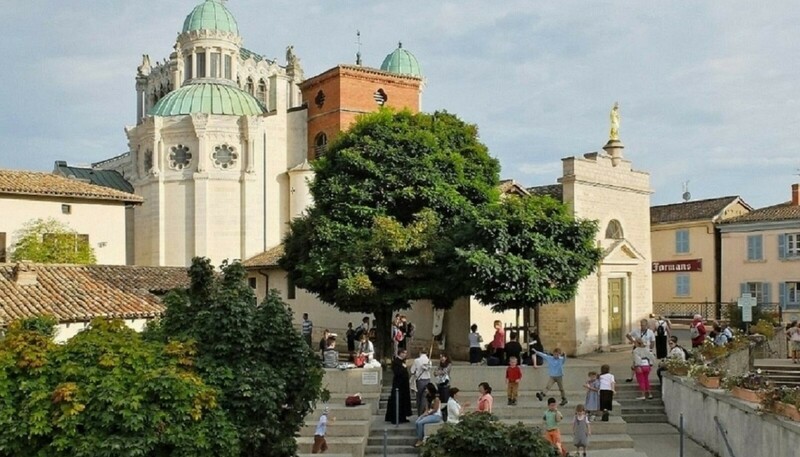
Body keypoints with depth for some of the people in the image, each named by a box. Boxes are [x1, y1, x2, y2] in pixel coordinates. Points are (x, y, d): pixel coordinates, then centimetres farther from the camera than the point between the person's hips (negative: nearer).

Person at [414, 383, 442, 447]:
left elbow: (435, 409, -15)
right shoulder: (429, 397, 15)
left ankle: (420, 440, -16)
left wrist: (427, 413, -11)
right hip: (430, 414, 8)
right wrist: (425, 413, -3)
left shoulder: (436, 398, -12)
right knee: (417, 421, -18)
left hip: (437, 416, -8)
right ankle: (421, 438, -21)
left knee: (420, 423, -25)